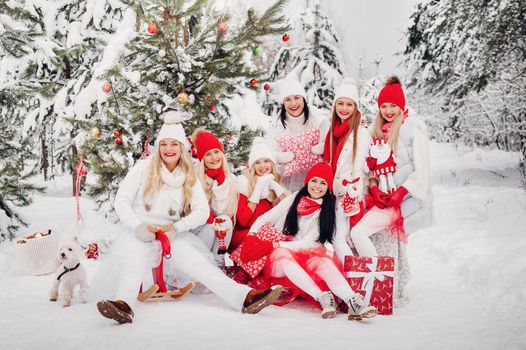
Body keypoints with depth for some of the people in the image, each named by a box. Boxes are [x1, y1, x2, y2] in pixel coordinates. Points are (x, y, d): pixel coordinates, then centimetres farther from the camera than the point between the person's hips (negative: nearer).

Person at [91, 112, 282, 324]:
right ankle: (123, 305, -62)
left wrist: (177, 227, -16)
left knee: (197, 262, -24)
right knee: (134, 264, -35)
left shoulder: (189, 177, 9)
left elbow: (203, 211, -1)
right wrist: (138, 226, -19)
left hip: (171, 236, 2)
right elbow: (121, 200, -3)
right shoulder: (144, 168, 1)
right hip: (138, 235, -2)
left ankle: (245, 297, -41)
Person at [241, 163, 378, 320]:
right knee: (283, 253, -35)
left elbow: (310, 243, -5)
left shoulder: (332, 213, 6)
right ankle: (322, 297, -47)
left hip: (307, 261, 0)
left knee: (323, 260, -34)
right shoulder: (294, 199, 11)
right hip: (280, 259, 1)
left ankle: (354, 302, -54)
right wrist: (251, 235, -9)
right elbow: (264, 219, 10)